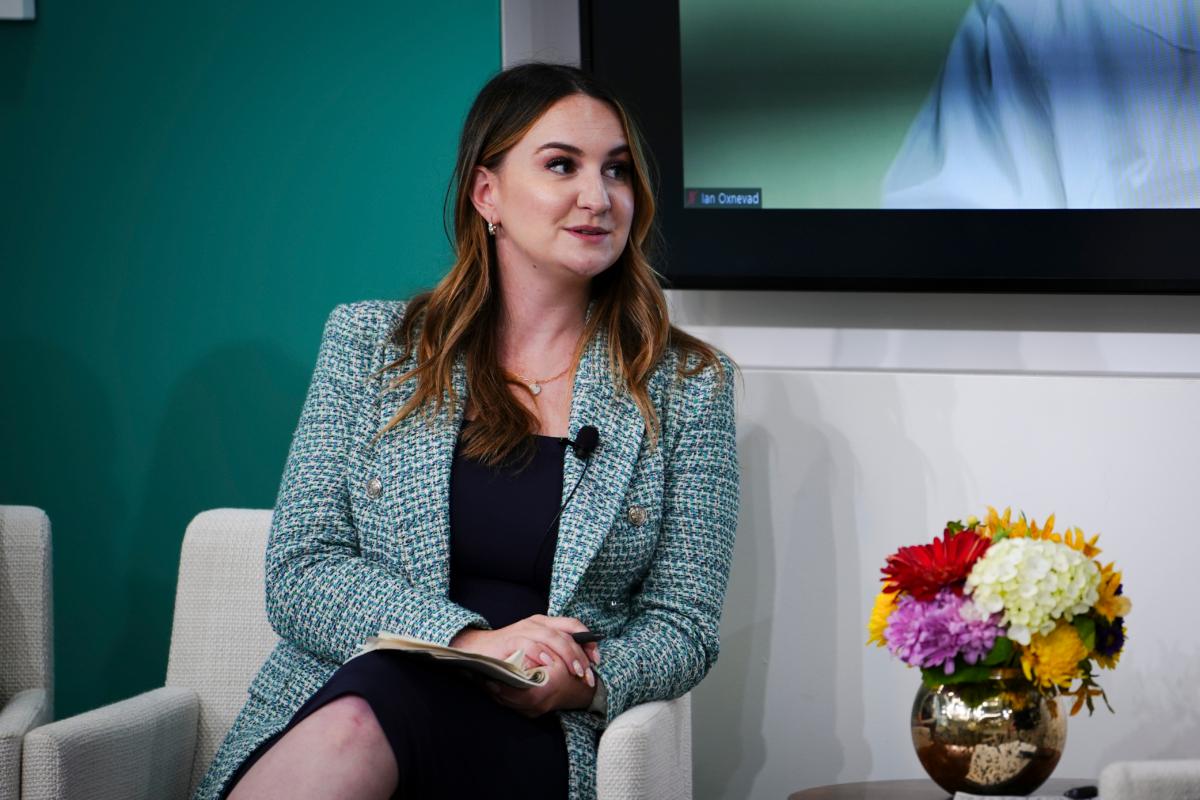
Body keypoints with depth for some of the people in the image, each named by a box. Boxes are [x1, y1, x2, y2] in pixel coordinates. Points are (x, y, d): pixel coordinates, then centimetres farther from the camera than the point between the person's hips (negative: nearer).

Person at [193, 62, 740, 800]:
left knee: (366, 716, -37)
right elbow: (299, 572, 3)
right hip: (328, 700, 2)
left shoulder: (685, 387, 10)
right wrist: (469, 642, -16)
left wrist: (583, 679, -16)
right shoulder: (367, 344, 10)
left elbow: (684, 627, 9)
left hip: (533, 740, -2)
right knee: (349, 724, -37)